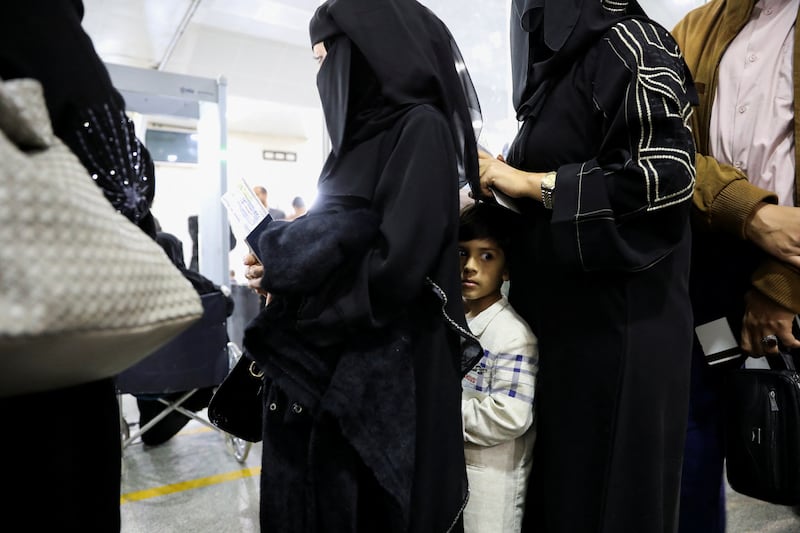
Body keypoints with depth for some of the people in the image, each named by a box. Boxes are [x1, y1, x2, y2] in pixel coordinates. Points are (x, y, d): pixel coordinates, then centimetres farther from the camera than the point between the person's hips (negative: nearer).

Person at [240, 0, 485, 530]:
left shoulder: (421, 128, -12)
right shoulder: (364, 131, 14)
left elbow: (395, 266, -23)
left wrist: (286, 271, -10)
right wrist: (284, 252, 0)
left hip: (384, 373, -8)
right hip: (325, 365, 8)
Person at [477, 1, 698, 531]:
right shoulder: (561, 63, 19)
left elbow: (670, 170, -18)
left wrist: (529, 182, -14)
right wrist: (500, 176, 9)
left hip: (619, 315, -8)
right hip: (558, 308, 8)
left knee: (607, 480, 3)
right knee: (556, 470, 14)